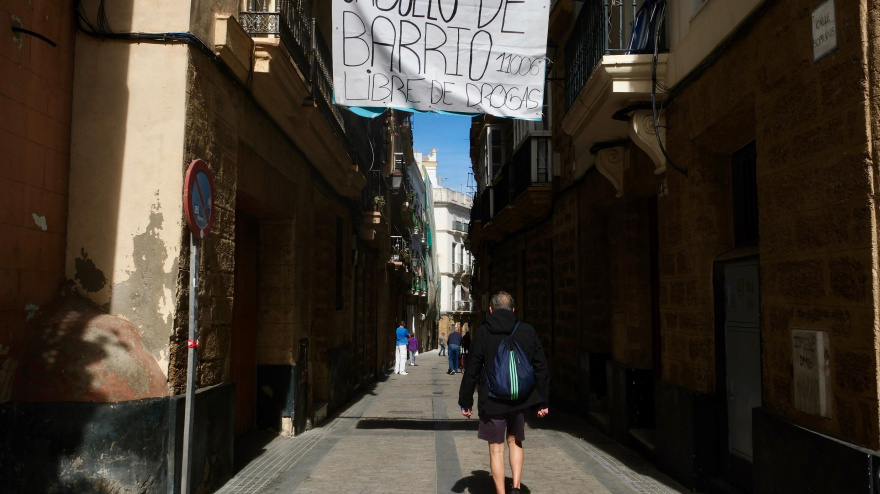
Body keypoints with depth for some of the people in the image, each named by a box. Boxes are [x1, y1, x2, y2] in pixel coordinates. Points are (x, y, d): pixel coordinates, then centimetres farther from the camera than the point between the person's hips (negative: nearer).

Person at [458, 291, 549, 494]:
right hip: (520, 400, 3)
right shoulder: (527, 331, 0)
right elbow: (542, 368, 1)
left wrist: (465, 402, 3)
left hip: (492, 401, -2)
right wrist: (543, 401, 8)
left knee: (496, 449, 9)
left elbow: (472, 371, -6)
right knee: (515, 441, 22)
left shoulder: (482, 333, -6)